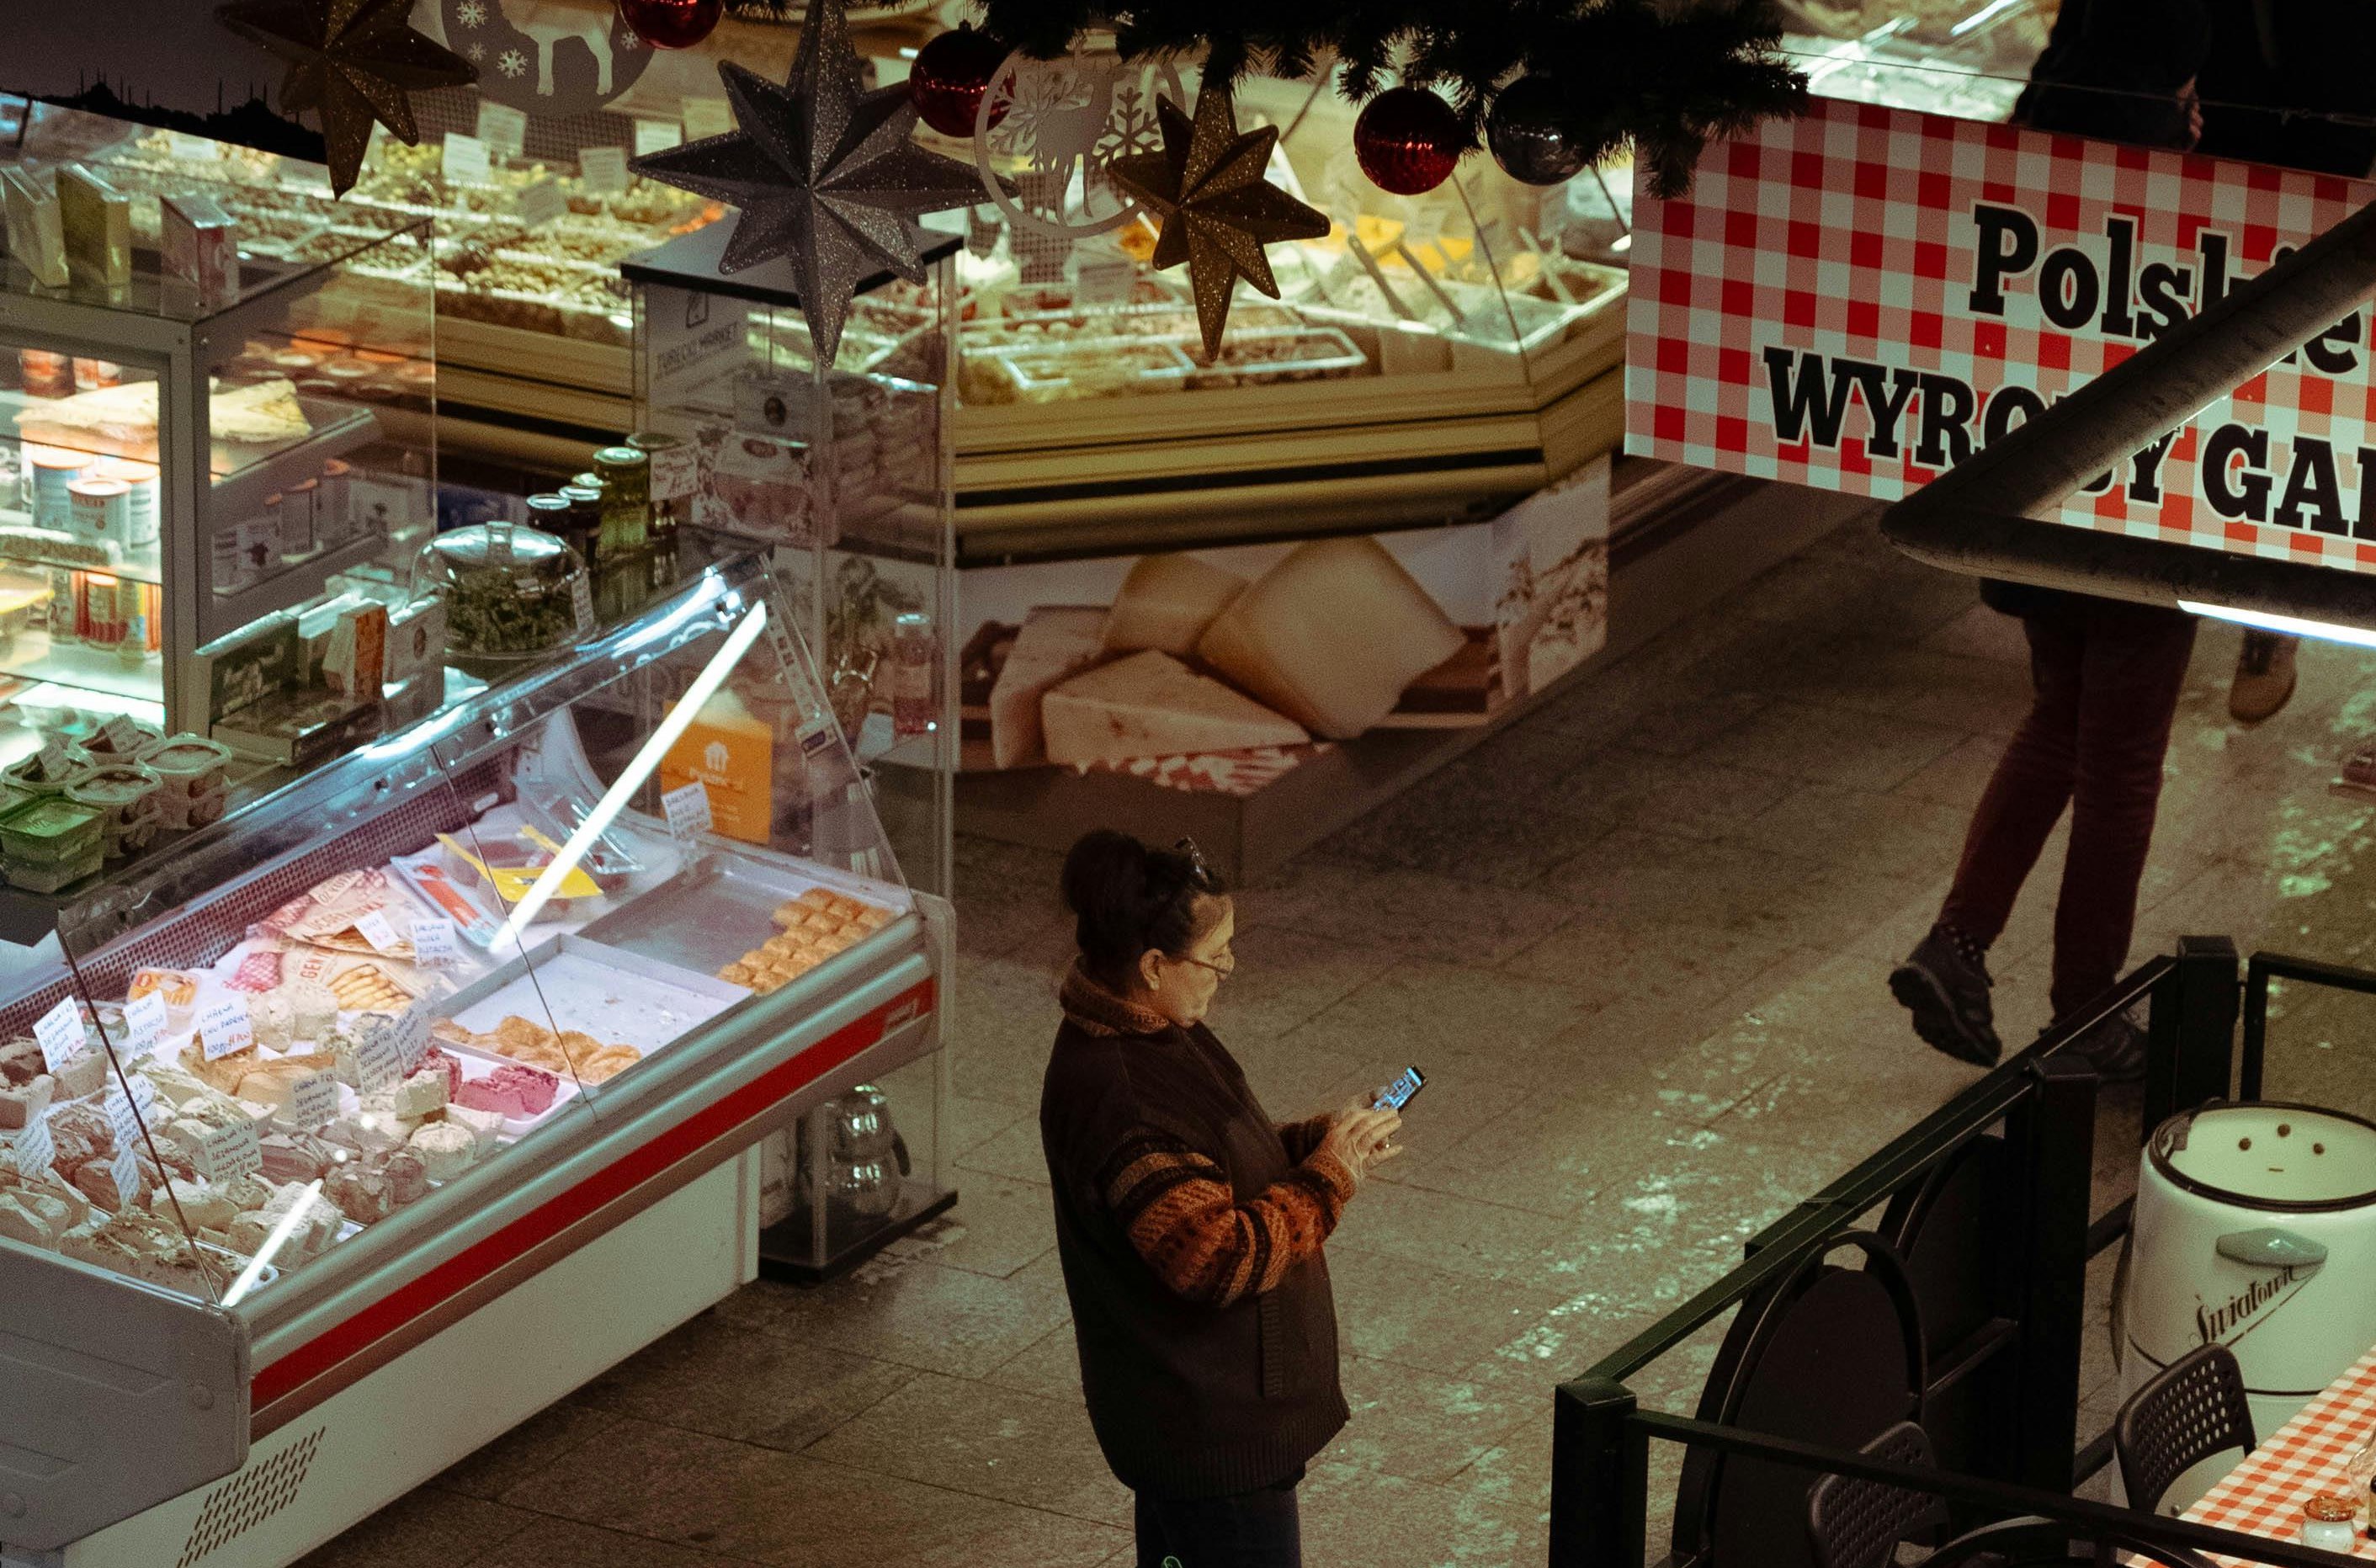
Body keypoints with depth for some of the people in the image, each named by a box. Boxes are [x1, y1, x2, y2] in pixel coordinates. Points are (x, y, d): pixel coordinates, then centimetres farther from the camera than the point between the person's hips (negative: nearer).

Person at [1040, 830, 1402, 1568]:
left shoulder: (1154, 1036, 2)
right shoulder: (1116, 1100, -31)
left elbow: (1218, 1166, 17)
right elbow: (1221, 1259, -33)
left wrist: (1320, 1139, 0)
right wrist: (1327, 1176, -22)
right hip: (1210, 1426, -11)